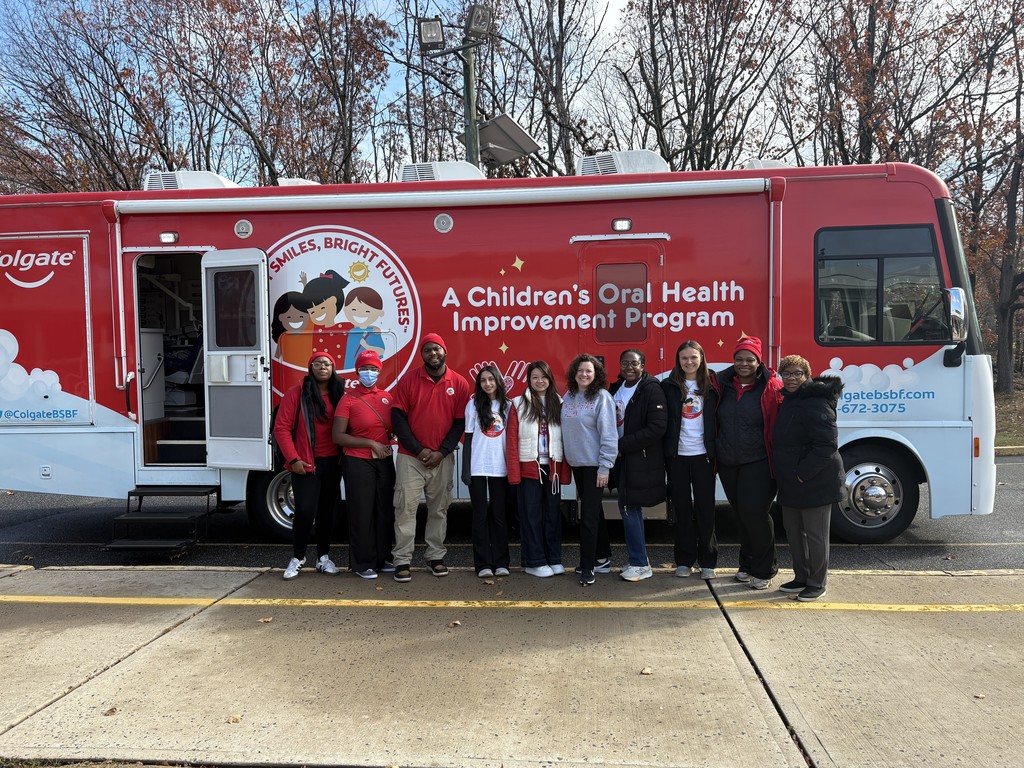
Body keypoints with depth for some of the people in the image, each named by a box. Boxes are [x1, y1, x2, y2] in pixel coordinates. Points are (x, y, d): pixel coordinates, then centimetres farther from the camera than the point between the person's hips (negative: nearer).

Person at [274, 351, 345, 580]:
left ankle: (323, 557, 23)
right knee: (305, 511, -8)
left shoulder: (340, 395, 7)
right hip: (306, 463, -4)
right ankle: (297, 557, 11)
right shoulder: (296, 393, -4)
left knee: (327, 510, 10)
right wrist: (293, 459, -11)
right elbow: (281, 428, -6)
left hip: (332, 463, 4)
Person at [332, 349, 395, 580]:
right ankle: (363, 563, 10)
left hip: (385, 461, 5)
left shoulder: (386, 397, 9)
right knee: (362, 512, 0)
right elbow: (338, 436, -11)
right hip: (359, 463, -5)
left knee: (385, 511, 9)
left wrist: (389, 443, 2)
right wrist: (370, 443, -15)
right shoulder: (349, 400, -5)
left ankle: (383, 558, 22)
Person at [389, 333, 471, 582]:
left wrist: (442, 452, -7)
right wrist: (418, 450, -10)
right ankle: (402, 560, 4)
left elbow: (461, 422, 2)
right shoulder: (408, 380, -1)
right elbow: (398, 418, -4)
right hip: (410, 457, -1)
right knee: (405, 508, -3)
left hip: (442, 459, 1)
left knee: (439, 508, 9)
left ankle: (436, 556, 20)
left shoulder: (459, 384, 2)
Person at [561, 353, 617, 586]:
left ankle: (587, 566, 5)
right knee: (593, 512, 16)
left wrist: (605, 467, -18)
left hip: (594, 464, -6)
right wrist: (566, 457, 10)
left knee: (589, 515, -5)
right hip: (576, 463, 6)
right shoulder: (567, 397, 8)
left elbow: (609, 434, -15)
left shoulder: (601, 397, -12)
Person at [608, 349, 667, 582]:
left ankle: (639, 565, 7)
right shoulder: (615, 389, 10)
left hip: (641, 460, -7)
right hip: (622, 458, 7)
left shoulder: (652, 389, -12)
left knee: (629, 508, -6)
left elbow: (657, 428, -20)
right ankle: (639, 560, 25)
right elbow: (611, 421, 17)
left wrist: (622, 445, -19)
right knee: (631, 508, 13)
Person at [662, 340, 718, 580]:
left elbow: (719, 418, 4)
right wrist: (663, 452, -5)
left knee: (705, 507, 4)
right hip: (677, 455, 0)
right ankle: (684, 560, 17)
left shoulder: (711, 384, 3)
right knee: (681, 508, 7)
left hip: (702, 454, 0)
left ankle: (708, 561, 15)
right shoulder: (669, 386, 3)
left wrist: (715, 451, -3)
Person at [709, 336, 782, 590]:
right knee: (740, 513, 13)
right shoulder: (722, 385, 6)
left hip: (757, 463, -4)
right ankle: (747, 564, 27)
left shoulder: (771, 387, -6)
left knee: (754, 512, -8)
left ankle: (764, 569, 9)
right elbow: (715, 422, 14)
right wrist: (715, 454, 8)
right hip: (728, 463, 5)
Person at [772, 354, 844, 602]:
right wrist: (788, 475, 14)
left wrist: (802, 474, -23)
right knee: (793, 531, 17)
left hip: (815, 482, -10)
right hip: (791, 483, 10)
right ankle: (801, 578, 31)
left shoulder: (815, 403, -19)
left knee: (814, 534, 3)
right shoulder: (790, 400, 12)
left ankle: (817, 583, 17)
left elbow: (827, 445, -26)